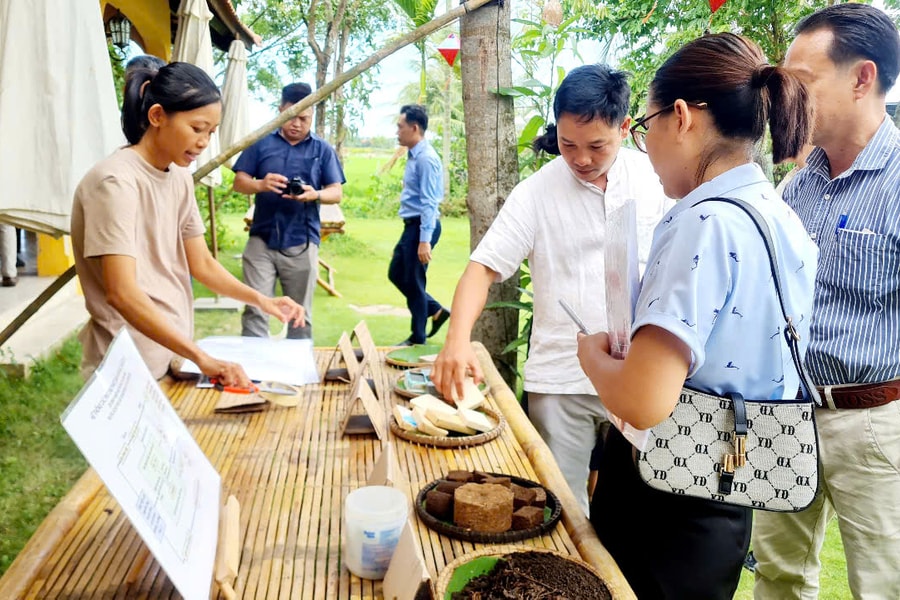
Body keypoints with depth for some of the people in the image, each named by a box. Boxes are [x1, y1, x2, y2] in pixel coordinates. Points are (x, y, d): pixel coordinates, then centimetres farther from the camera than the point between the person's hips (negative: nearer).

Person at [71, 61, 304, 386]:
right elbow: (122, 293, -28)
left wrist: (260, 300, -6)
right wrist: (202, 358, -33)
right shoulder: (116, 181, -19)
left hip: (176, 356, 7)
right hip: (132, 371, -7)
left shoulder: (180, 177, 6)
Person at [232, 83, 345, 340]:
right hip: (262, 239, 0)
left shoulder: (323, 149, 7)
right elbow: (239, 182, 4)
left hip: (302, 243, 0)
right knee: (255, 309, -4)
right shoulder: (261, 143, 6)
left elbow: (337, 193, 3)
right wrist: (261, 185, -18)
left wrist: (315, 194, -19)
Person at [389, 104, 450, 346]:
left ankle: (418, 340, 17)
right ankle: (436, 311, 27)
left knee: (413, 282, 1)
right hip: (412, 225, 10)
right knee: (396, 274, 17)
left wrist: (424, 241, -25)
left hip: (422, 226, -10)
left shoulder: (426, 158, -18)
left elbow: (429, 203, -22)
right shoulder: (413, 156, 11)